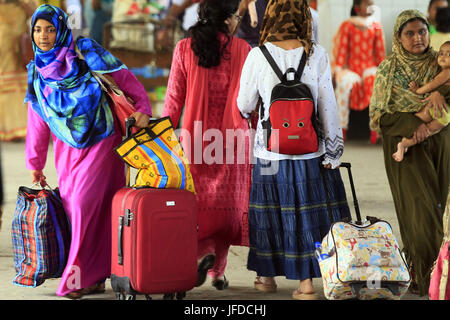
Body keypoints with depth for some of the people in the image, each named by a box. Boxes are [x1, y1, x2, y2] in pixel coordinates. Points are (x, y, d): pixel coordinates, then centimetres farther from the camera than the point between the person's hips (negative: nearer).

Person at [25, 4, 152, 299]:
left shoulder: (86, 53, -8)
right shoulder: (37, 73, 8)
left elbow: (125, 79, -5)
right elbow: (37, 123, 15)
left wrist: (142, 108, -17)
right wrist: (35, 164, 17)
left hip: (102, 143, -5)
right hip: (69, 150, 5)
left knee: (85, 203, -15)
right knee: (72, 205, 1)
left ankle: (80, 276, -9)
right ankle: (96, 278, 9)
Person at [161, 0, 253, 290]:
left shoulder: (184, 49, -3)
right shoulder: (242, 50, -5)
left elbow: (174, 98, -2)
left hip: (196, 137, 0)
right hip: (232, 137, 0)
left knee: (198, 201, 11)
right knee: (227, 202, 11)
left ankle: (202, 251, -15)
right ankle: (218, 270, 11)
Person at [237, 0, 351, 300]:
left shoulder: (258, 56, -7)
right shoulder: (317, 55, -6)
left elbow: (245, 105, 3)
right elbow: (328, 106, -4)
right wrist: (333, 151, 2)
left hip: (270, 152, 0)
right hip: (310, 151, 0)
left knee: (270, 208, 14)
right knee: (309, 210, 7)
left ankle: (266, 275, 26)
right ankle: (307, 280, 5)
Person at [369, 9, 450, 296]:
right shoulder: (389, 70, 0)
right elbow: (380, 115, -4)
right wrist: (412, 124, -19)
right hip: (405, 147, -3)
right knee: (420, 210, -10)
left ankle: (425, 275, 15)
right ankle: (424, 277, -7)